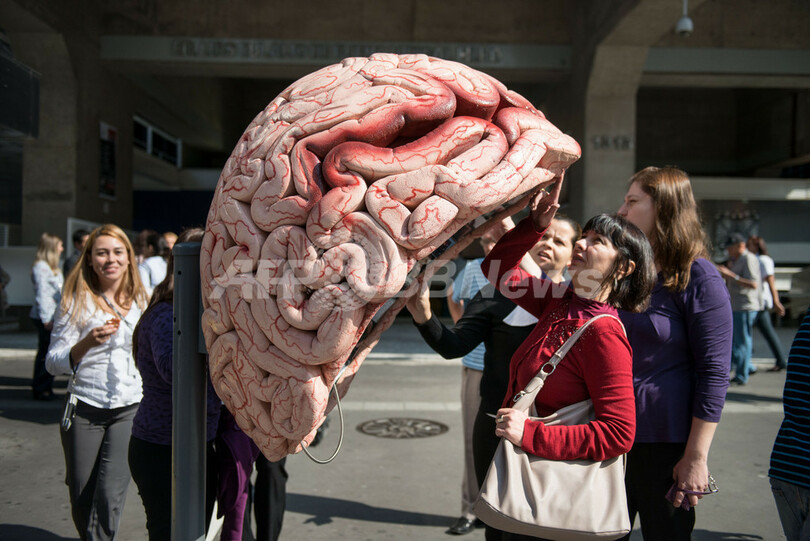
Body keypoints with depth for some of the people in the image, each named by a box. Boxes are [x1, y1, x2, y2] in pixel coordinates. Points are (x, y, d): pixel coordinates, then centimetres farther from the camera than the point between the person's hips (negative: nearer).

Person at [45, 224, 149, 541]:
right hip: (85, 409, -1)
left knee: (110, 494, -10)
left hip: (130, 409, 1)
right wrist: (88, 342, -24)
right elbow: (53, 363, -7)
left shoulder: (140, 300, 6)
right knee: (81, 499, 10)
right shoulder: (77, 302, -3)